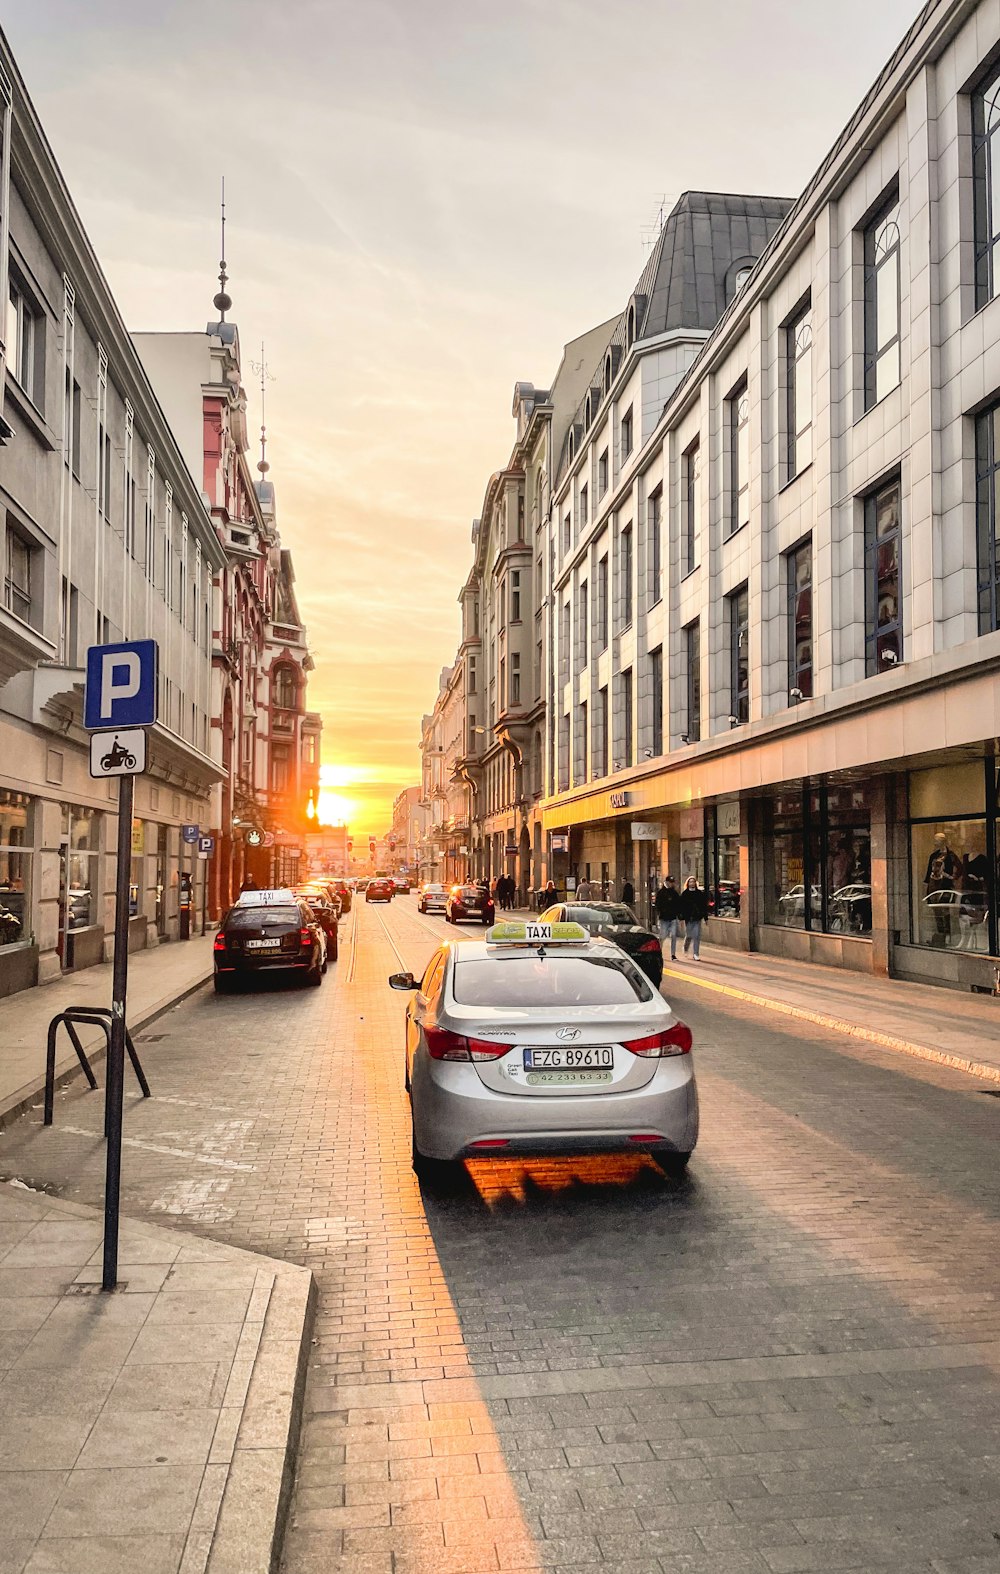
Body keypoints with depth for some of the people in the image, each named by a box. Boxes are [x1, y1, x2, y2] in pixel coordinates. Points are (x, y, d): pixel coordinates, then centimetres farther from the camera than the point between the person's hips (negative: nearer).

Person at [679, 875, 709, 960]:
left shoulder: (700, 893, 5)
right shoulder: (684, 894, 1)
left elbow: (704, 905, 8)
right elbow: (681, 906, -2)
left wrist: (705, 917, 4)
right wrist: (682, 917, -8)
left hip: (698, 918, 1)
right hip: (688, 918, -1)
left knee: (697, 936, -3)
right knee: (689, 936, 3)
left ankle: (695, 954, 1)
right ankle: (686, 949, 32)